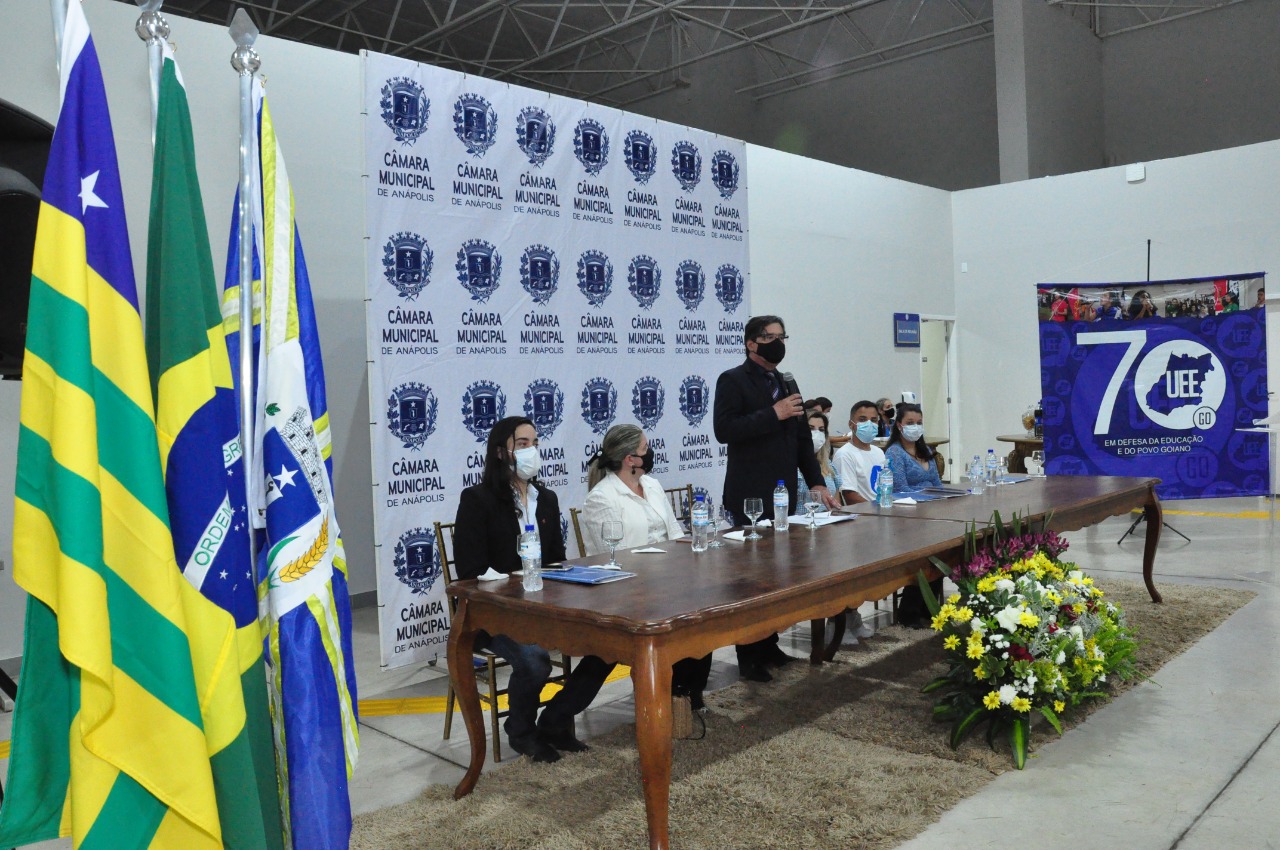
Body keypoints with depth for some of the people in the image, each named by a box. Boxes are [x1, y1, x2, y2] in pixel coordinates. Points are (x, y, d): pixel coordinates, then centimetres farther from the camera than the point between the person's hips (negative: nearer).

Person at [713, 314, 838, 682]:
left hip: (785, 496, 7)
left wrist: (816, 482, 9)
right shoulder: (733, 380, -5)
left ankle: (769, 645, 21)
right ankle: (749, 656, 9)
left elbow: (801, 439, 19)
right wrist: (774, 414, -19)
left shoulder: (787, 384, 17)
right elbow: (724, 429, -18)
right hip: (750, 498, -6)